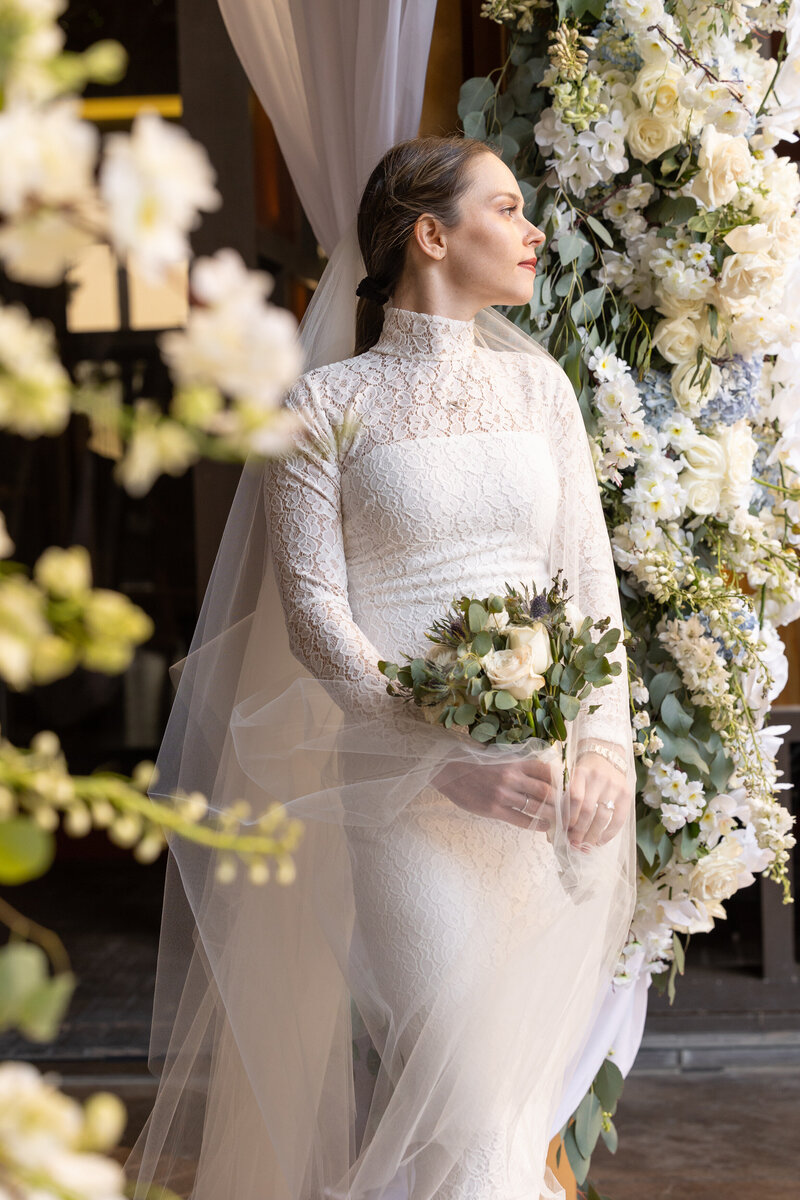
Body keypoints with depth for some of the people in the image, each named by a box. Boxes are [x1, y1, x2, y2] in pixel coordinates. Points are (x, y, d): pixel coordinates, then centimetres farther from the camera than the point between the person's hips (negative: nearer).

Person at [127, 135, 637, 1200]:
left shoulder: (538, 382, 13)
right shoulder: (326, 404, 0)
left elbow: (592, 578, 8)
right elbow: (315, 609, -6)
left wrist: (608, 746, -7)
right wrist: (445, 757, -17)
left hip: (563, 773, 4)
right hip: (412, 781, -4)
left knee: (533, 1068, 9)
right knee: (458, 1102, -9)